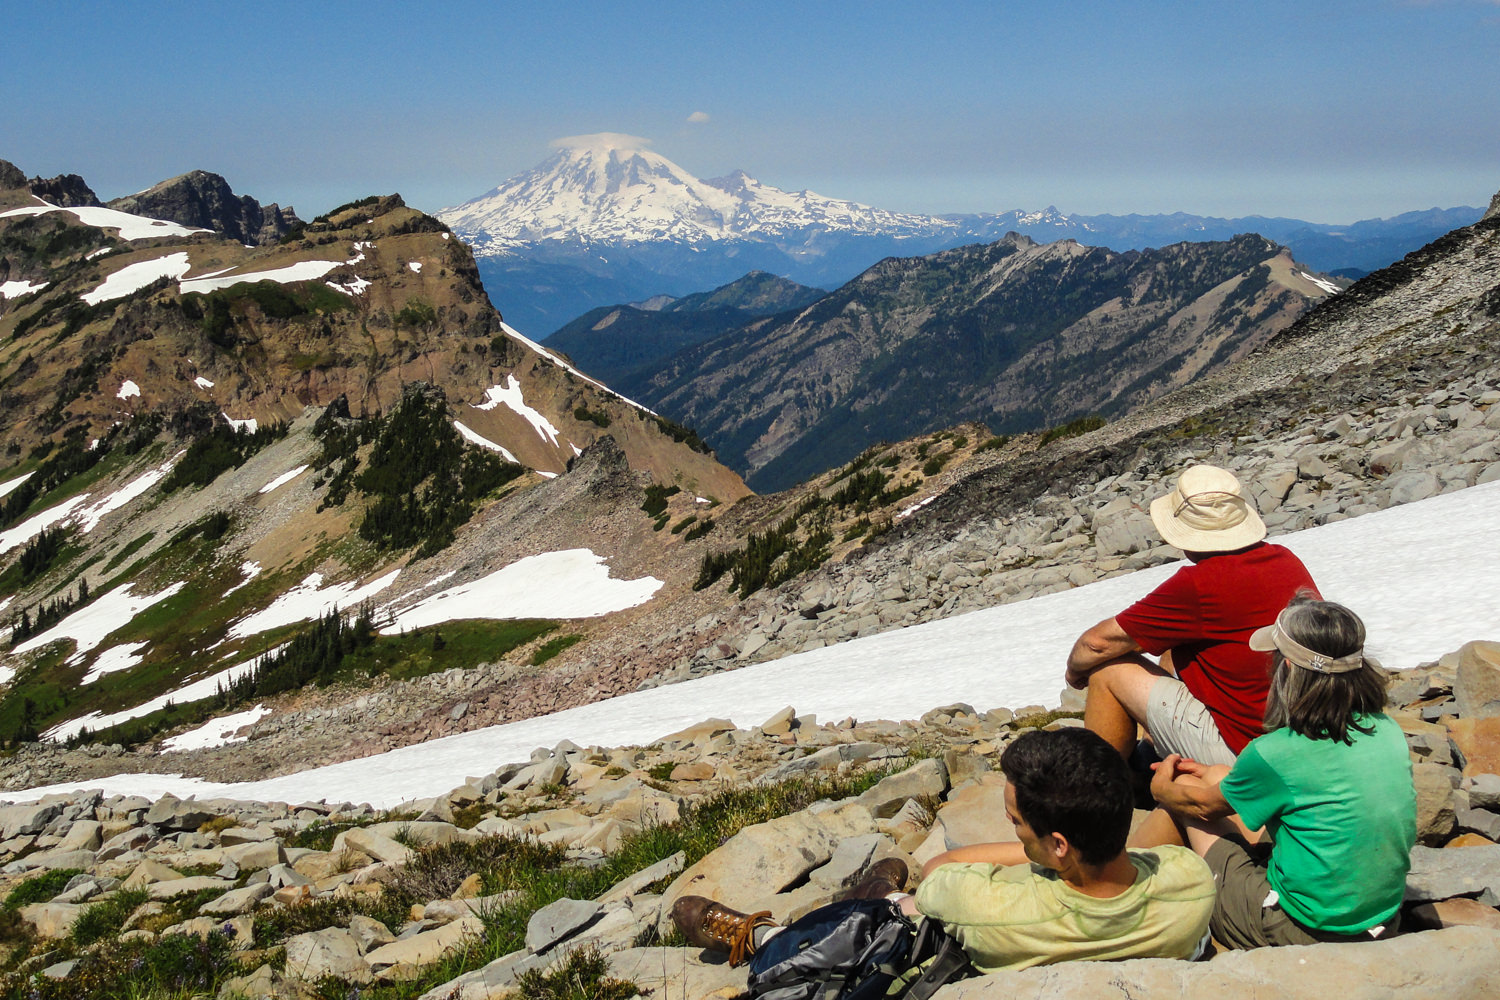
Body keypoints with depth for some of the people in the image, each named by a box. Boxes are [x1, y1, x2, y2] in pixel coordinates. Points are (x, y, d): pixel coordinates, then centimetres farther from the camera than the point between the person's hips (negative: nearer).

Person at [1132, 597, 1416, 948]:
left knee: (1184, 791, 9)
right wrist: (1221, 775, 25)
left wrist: (1161, 788, 20)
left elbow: (1205, 804, -2)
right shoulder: (1387, 730, -2)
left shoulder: (1276, 754, -23)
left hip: (1301, 931, -7)